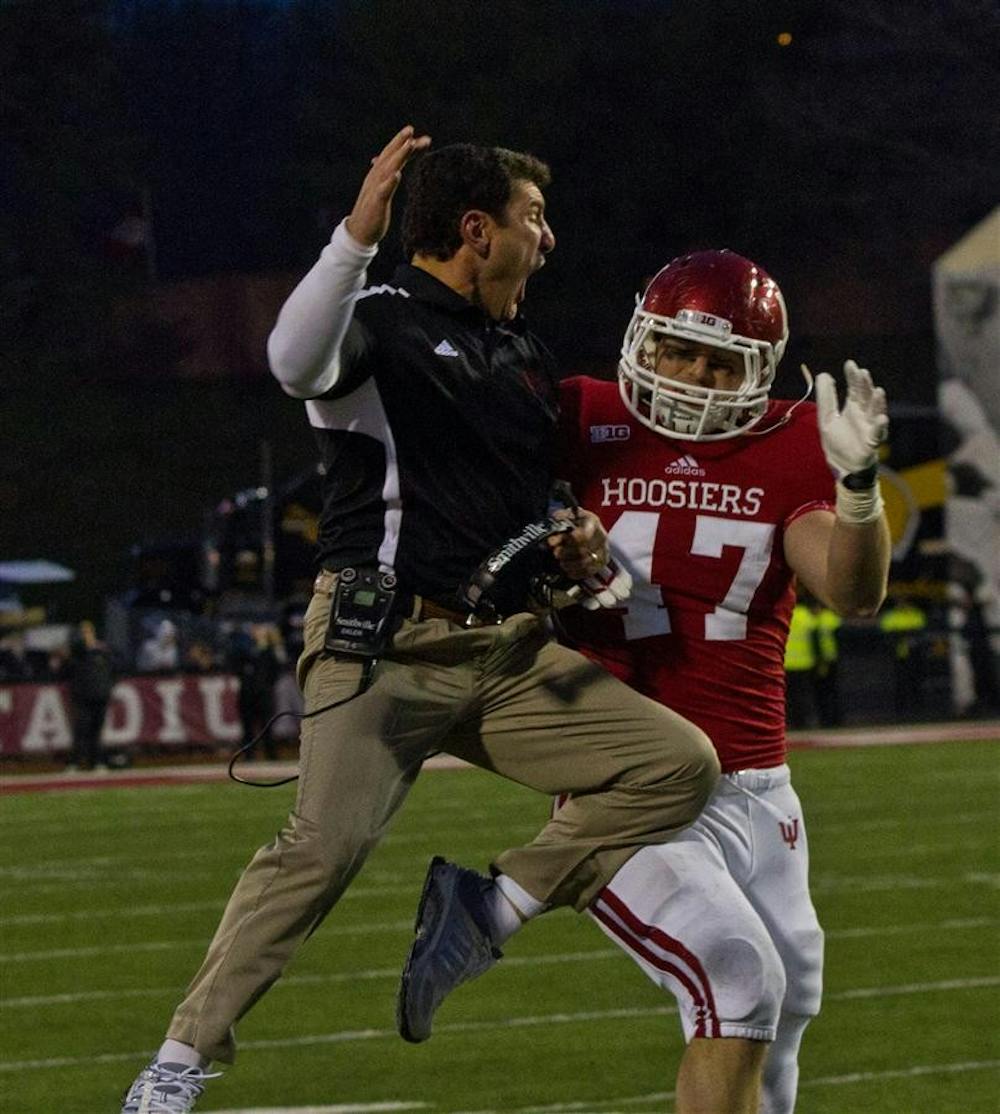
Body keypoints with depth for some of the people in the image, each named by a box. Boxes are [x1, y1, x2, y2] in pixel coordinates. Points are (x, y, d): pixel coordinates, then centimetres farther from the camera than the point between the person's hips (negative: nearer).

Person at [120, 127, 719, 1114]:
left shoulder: (525, 359, 21)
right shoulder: (381, 321, -3)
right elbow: (297, 364, -28)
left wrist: (579, 557, 12)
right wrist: (356, 238, -35)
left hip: (508, 658, 7)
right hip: (387, 648, -7)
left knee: (680, 765, -4)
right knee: (326, 845, -22)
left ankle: (483, 912, -1)